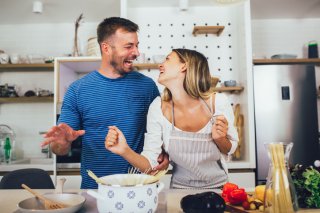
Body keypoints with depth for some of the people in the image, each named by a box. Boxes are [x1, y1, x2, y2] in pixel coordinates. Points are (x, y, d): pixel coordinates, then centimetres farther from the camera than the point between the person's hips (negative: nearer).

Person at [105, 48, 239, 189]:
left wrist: (220, 139, -22)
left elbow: (229, 150, -1)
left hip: (217, 187, 0)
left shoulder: (218, 102, -17)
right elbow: (150, 164, -13)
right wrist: (125, 151, -30)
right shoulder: (158, 107, -15)